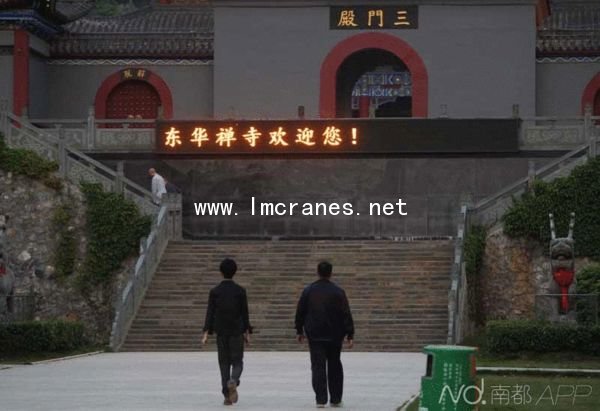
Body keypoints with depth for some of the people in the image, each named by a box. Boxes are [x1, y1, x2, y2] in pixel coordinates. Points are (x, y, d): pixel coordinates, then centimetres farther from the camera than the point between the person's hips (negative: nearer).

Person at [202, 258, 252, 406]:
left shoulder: (214, 291, -2)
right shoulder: (240, 291, -4)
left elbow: (210, 313, -4)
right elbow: (245, 313, -2)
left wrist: (206, 333, -3)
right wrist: (247, 332, 5)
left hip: (221, 332, 1)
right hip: (237, 332, -1)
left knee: (224, 362, 9)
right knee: (237, 362, 6)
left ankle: (227, 395, 5)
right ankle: (233, 381, -26)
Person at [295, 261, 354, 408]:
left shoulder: (308, 291, -1)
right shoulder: (338, 292, -6)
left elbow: (300, 312, 6)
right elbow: (346, 315, -8)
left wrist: (299, 331, 17)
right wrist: (350, 335, -5)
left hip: (315, 335, 0)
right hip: (334, 336, 0)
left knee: (318, 366, 0)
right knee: (334, 366, 13)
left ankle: (321, 399, -9)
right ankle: (336, 399, 15)